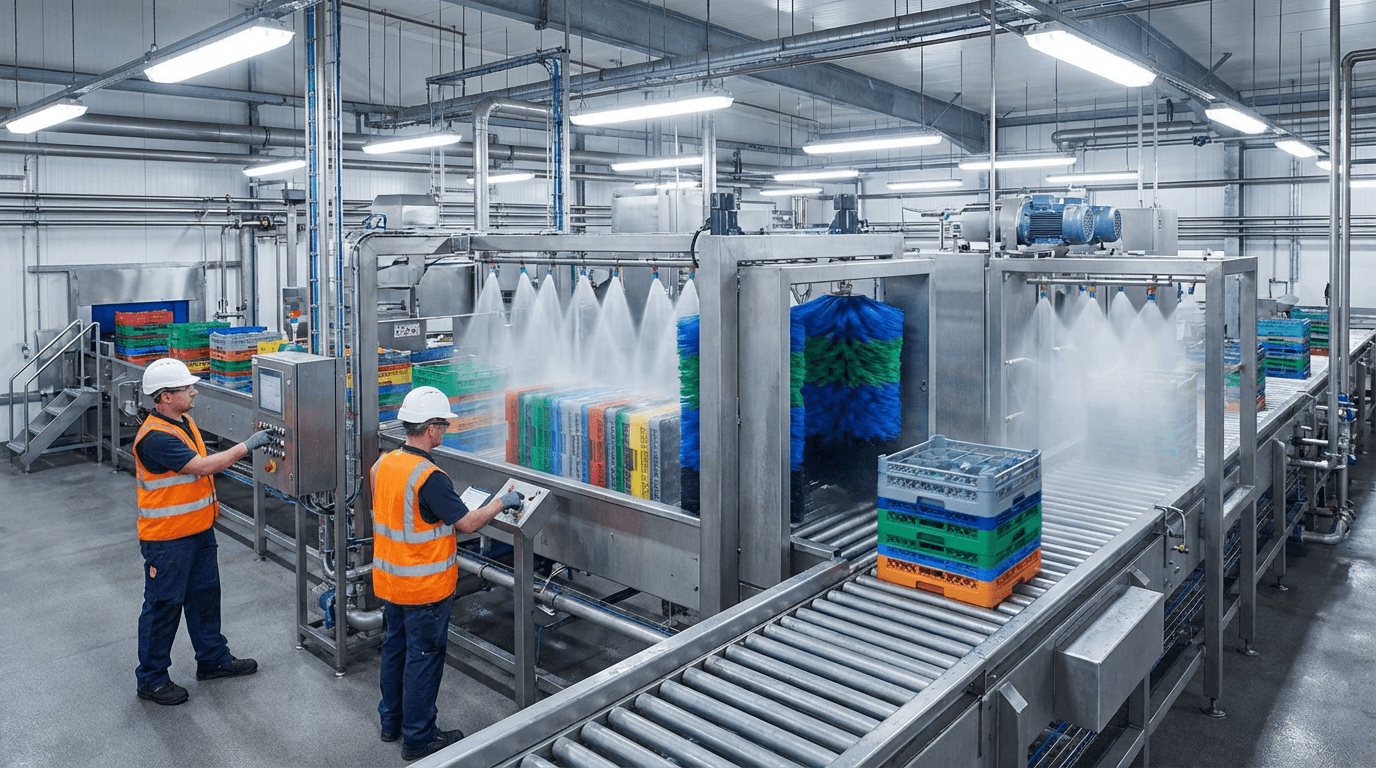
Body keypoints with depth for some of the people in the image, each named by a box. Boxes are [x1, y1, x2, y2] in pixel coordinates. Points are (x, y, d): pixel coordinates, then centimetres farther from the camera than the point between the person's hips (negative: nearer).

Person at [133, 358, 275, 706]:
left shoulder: (184, 422, 7)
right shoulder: (155, 437, -25)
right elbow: (203, 466, -28)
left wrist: (210, 503, 20)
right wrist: (247, 446, -23)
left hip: (198, 529, 9)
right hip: (167, 537, -9)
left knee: (205, 594, 19)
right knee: (163, 604, 3)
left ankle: (214, 658, 34)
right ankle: (151, 679, 18)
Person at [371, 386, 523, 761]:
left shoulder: (382, 464, -1)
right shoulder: (430, 477, -26)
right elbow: (468, 523, -22)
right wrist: (502, 502, -8)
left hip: (389, 580, 8)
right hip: (424, 587, -8)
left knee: (394, 648, 21)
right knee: (423, 658, 6)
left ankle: (391, 722, 37)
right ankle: (418, 738, 18)